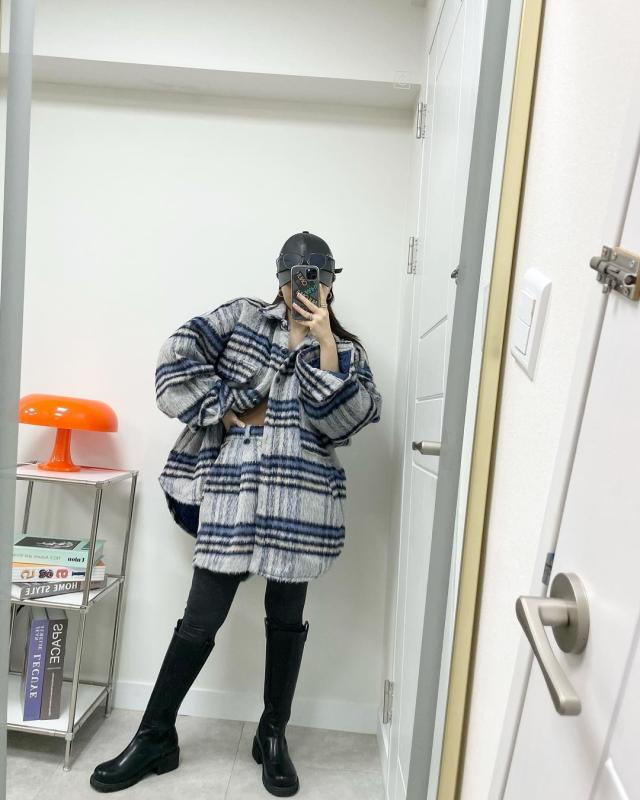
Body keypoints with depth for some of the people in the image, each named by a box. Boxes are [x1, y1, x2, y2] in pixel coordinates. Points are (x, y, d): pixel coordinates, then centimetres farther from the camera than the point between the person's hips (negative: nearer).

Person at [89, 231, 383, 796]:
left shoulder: (345, 350, 10)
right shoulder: (243, 316, 8)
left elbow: (349, 419, -5)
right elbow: (178, 360, 0)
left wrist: (323, 344, -10)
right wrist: (228, 414, -5)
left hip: (300, 501, 1)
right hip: (234, 493, -1)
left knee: (287, 618, 13)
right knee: (202, 618, 6)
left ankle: (273, 736, 34)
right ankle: (155, 737, 27)